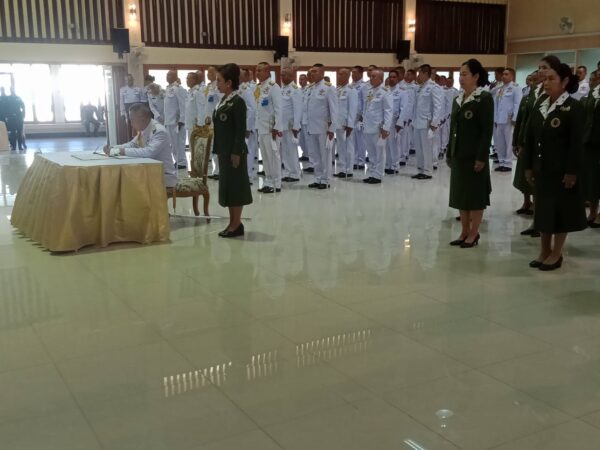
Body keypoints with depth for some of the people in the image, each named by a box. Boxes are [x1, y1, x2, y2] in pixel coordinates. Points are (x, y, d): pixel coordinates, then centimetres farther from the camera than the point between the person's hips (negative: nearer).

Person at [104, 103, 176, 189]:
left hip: (165, 176, -8)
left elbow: (149, 152, -33)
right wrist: (112, 149, 0)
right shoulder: (143, 131, 6)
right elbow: (131, 145, 17)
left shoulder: (159, 131, -21)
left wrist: (125, 151, -25)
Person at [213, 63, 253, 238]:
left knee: (235, 184, -1)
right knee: (227, 185, 12)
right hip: (224, 151, 9)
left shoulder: (238, 102, -14)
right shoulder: (223, 100, 12)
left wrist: (237, 152, -19)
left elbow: (241, 131, -17)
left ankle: (237, 224, 7)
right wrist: (218, 150, 15)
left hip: (234, 151, -9)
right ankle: (233, 222, 20)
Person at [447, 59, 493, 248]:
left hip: (474, 156, -7)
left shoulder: (484, 98, -10)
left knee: (475, 195, 3)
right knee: (461, 194, 11)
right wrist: (449, 154, 12)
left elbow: (487, 131, -14)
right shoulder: (458, 99, 11)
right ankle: (464, 232, 21)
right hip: (459, 155, 7)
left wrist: (481, 157, -18)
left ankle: (473, 234, 12)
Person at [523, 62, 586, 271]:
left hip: (561, 170, -6)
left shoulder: (573, 107, -11)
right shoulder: (539, 106, 8)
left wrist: (572, 172, -17)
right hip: (541, 168, 6)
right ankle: (544, 251, 23)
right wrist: (529, 166, 6)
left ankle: (556, 253, 14)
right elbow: (530, 138, 9)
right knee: (543, 208, 12)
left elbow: (576, 143, -14)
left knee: (561, 210, 4)